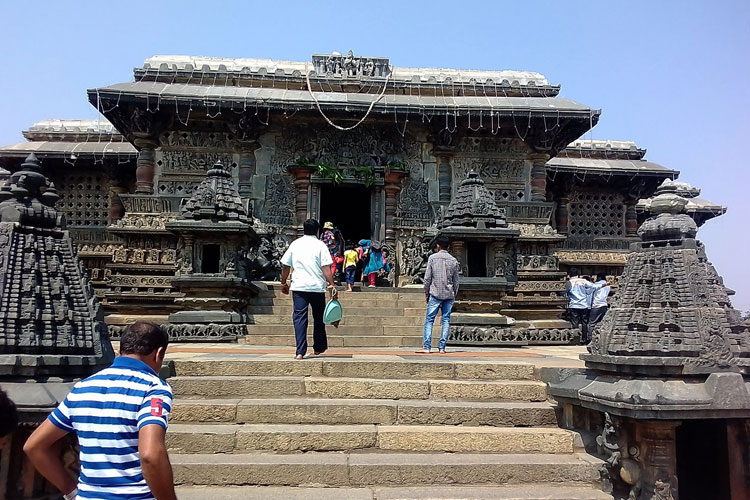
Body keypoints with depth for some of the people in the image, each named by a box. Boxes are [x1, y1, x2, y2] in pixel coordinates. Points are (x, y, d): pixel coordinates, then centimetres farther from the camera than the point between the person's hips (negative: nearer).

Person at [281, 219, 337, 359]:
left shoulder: (295, 244, 8)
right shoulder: (320, 245, 0)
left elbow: (285, 266, 10)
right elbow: (326, 267, -9)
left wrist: (283, 283, 21)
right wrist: (332, 284, -9)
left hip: (298, 286, 1)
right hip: (317, 287, -1)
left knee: (299, 317, -1)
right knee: (318, 318, 14)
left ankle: (300, 352, -10)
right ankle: (319, 348, 26)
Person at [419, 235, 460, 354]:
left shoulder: (432, 258, -3)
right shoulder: (454, 260, 4)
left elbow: (427, 278, -3)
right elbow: (456, 281, 7)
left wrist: (426, 293, 7)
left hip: (435, 294, -2)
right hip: (449, 295, 2)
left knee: (429, 320, 1)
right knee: (446, 320, 6)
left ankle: (427, 347, -6)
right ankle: (442, 347, 4)